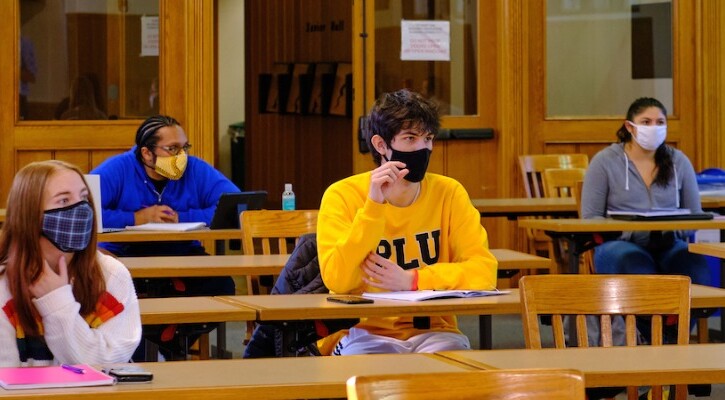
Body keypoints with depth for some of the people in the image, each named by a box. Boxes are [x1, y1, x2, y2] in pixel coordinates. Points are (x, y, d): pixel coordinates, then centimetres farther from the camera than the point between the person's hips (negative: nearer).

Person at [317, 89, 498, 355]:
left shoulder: (448, 193, 2)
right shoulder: (343, 195, -4)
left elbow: (484, 271, -7)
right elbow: (337, 281, -17)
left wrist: (412, 280, -20)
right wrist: (373, 206, -22)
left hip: (433, 331, 2)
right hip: (365, 332, -2)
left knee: (451, 351, -32)